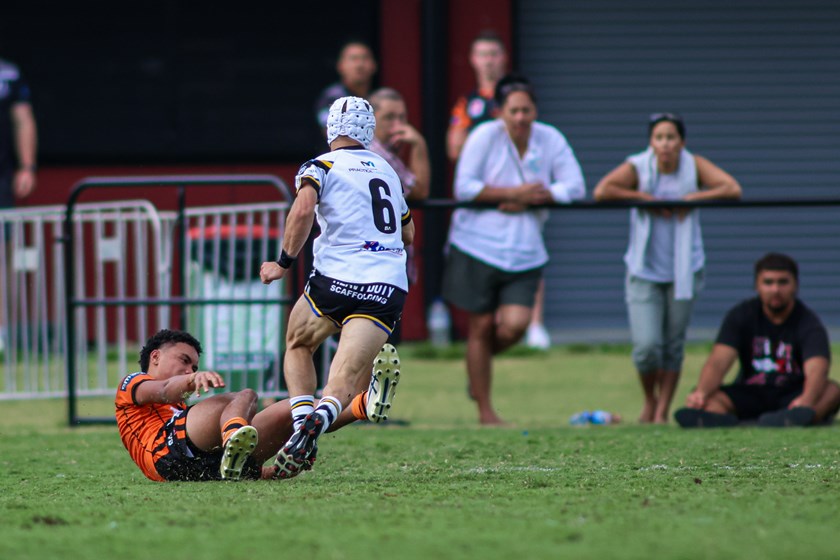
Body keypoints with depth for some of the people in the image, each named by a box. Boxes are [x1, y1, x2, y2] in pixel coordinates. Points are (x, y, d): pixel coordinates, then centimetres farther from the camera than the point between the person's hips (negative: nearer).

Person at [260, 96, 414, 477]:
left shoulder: (321, 167, 5)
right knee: (345, 381, -8)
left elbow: (304, 209, -16)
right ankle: (320, 419, -40)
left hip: (336, 278, -3)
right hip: (388, 286, 3)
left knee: (297, 347, 25)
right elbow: (408, 234, 35)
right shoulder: (387, 171, 23)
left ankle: (302, 416, 0)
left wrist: (284, 263, -6)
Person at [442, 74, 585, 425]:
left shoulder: (551, 140, 3)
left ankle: (479, 361, 22)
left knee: (514, 326, -13)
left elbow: (575, 187, -1)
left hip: (524, 252, 3)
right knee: (481, 326, 2)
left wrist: (530, 199, -14)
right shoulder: (485, 136, -6)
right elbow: (464, 188, -11)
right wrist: (514, 193, -17)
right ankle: (485, 412, 14)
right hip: (478, 247, -3)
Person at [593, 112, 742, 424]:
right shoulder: (637, 168, -8)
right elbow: (602, 191, -24)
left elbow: (733, 190, -13)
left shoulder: (694, 166, -3)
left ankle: (662, 411, 19)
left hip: (683, 271, 2)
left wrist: (693, 198, -18)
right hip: (644, 272, -2)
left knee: (673, 347, 5)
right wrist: (646, 198, -21)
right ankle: (649, 401, 19)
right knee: (646, 346, -10)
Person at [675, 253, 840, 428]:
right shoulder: (741, 315, -1)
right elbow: (718, 362, -14)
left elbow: (816, 370, -28)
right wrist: (701, 392, -37)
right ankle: (717, 418, -60)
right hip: (749, 394, 2)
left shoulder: (809, 323, -9)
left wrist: (806, 400, -53)